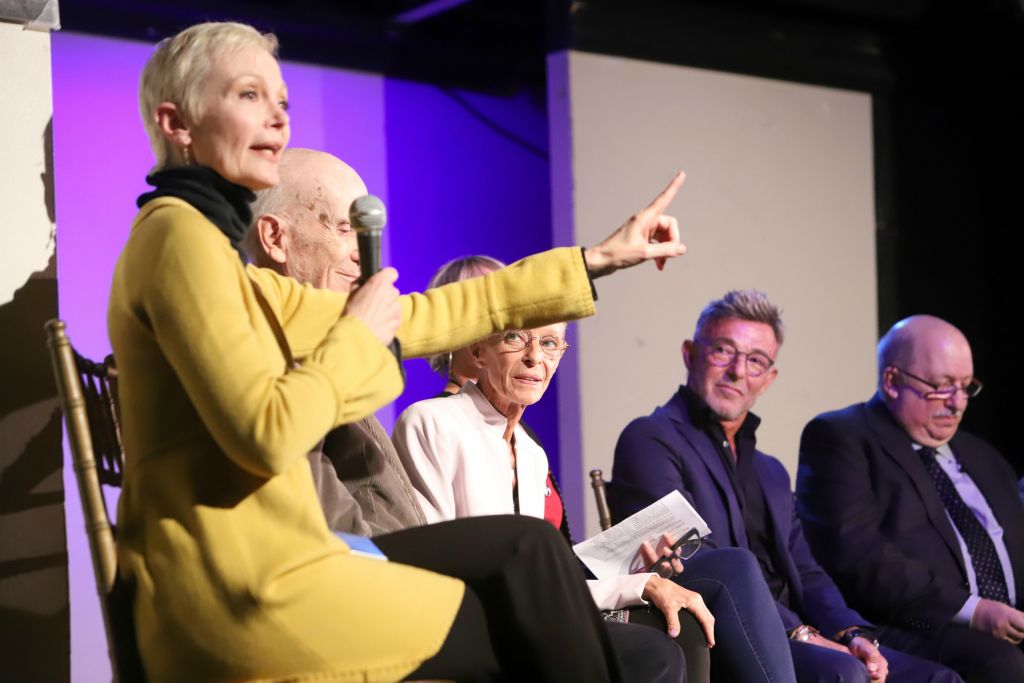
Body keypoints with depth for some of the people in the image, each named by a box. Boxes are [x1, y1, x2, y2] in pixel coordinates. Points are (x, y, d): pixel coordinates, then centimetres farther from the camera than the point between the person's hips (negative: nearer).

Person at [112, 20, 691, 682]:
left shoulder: (218, 250, 16)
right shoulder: (180, 232, -12)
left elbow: (410, 319, 17)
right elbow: (267, 436, -23)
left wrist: (597, 260, 19)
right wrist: (358, 335, -5)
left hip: (252, 574, 9)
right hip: (242, 599, -9)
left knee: (523, 548, 9)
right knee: (531, 598, 2)